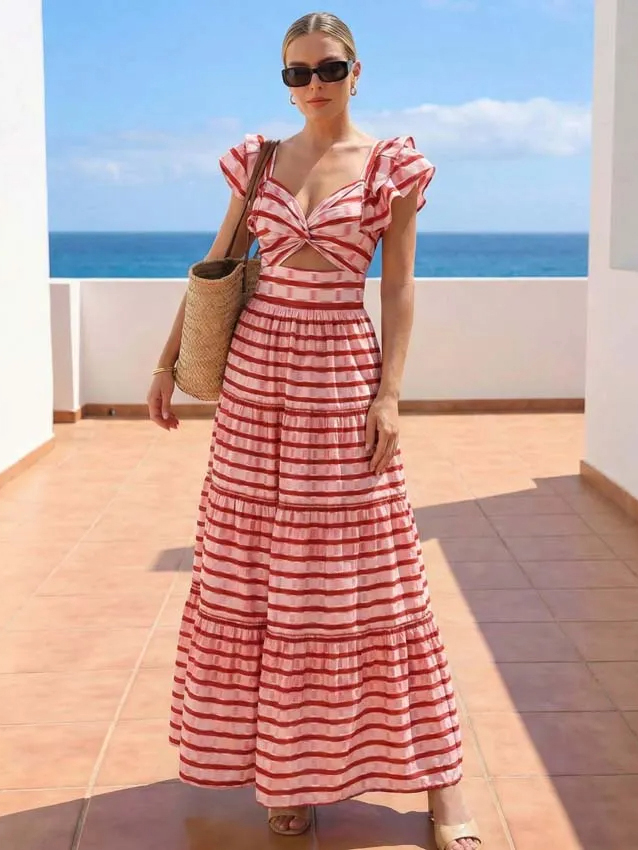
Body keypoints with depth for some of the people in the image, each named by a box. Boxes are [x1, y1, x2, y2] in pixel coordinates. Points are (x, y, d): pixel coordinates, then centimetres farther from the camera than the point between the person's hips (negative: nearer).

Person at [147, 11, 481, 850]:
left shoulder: (391, 165, 0)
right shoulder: (257, 159, 9)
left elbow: (398, 285, -1)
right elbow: (215, 267, 14)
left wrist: (389, 393, -9)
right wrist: (169, 360, 11)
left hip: (343, 370, -3)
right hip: (257, 370, 3)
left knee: (365, 571, -2)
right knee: (254, 568, 4)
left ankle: (438, 777, 10)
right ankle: (285, 763, 19)